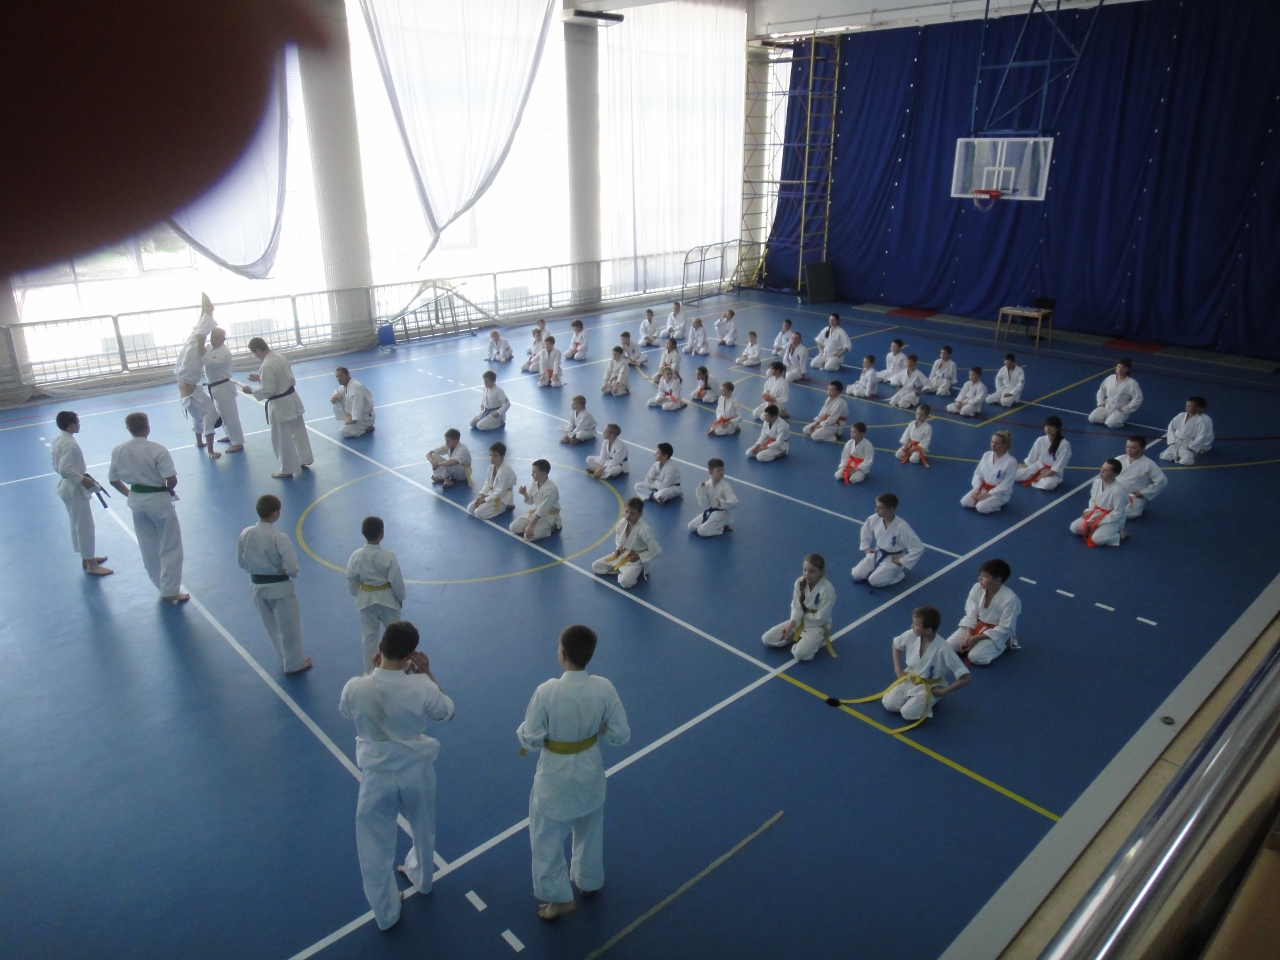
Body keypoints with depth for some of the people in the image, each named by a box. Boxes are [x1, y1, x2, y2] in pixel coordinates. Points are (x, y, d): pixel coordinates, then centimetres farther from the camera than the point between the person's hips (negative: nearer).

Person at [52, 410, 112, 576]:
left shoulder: (58, 440, 6)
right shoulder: (70, 444, -25)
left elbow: (58, 466, 13)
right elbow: (65, 469, -30)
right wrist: (83, 479, -20)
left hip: (68, 487, 10)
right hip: (75, 490, -10)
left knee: (78, 525, 21)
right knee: (86, 526, -1)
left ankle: (87, 558, 34)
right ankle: (91, 565, 8)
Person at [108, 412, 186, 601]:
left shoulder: (118, 451, -3)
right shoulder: (157, 449, -20)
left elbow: (113, 480, 5)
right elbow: (172, 480, -22)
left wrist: (130, 494, 18)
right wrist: (169, 491, -1)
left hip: (136, 502, 6)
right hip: (159, 500, -6)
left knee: (149, 549, 19)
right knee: (170, 548, 8)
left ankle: (163, 586, 32)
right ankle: (170, 591, 11)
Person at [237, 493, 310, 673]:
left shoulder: (245, 534, -9)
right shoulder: (279, 538, -26)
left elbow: (241, 562, 3)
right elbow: (291, 568, -23)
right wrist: (292, 574, -1)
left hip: (258, 587, 6)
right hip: (280, 587, -6)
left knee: (272, 627, 23)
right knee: (289, 627, 14)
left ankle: (287, 658, 41)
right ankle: (295, 664, 29)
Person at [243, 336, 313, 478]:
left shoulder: (267, 365, -24)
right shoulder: (280, 356, 1)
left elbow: (268, 390, -23)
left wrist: (251, 390, -8)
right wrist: (260, 377, 13)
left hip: (280, 405, -9)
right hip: (292, 398, 9)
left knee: (283, 439, 5)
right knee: (299, 431, 20)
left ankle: (287, 469, 15)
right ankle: (305, 459, 35)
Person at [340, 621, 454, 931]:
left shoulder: (355, 687, -24)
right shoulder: (421, 687, -24)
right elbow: (447, 712, -3)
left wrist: (374, 669, 0)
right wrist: (427, 674, -4)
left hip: (377, 774, -1)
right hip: (416, 768, 1)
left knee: (375, 847, 21)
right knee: (423, 830, 31)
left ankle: (386, 913, 38)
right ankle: (421, 877, 56)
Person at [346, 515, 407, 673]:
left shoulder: (356, 556, -14)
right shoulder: (388, 556, -23)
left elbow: (351, 580, -3)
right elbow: (396, 581, -15)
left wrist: (358, 596, 14)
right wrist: (401, 597, 2)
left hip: (366, 600, 2)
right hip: (387, 599, -2)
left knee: (369, 636, 15)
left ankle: (370, 671, 26)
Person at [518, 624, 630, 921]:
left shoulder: (547, 691, -30)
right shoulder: (604, 688, -20)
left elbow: (530, 740, -19)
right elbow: (620, 735, -11)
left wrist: (522, 733, 3)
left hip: (556, 775, -4)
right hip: (590, 771, 4)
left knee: (547, 838, 22)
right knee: (589, 833, 30)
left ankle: (559, 898, 36)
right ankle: (589, 882, 51)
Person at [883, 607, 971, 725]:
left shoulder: (943, 649, -32)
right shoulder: (911, 635, -18)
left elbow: (966, 678, -28)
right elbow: (896, 645, 8)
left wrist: (942, 692, -19)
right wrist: (898, 669, 1)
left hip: (929, 687, -4)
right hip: (909, 679, 4)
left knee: (909, 713, -21)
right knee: (888, 704, -11)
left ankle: (927, 702, 9)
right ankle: (910, 697, 17)